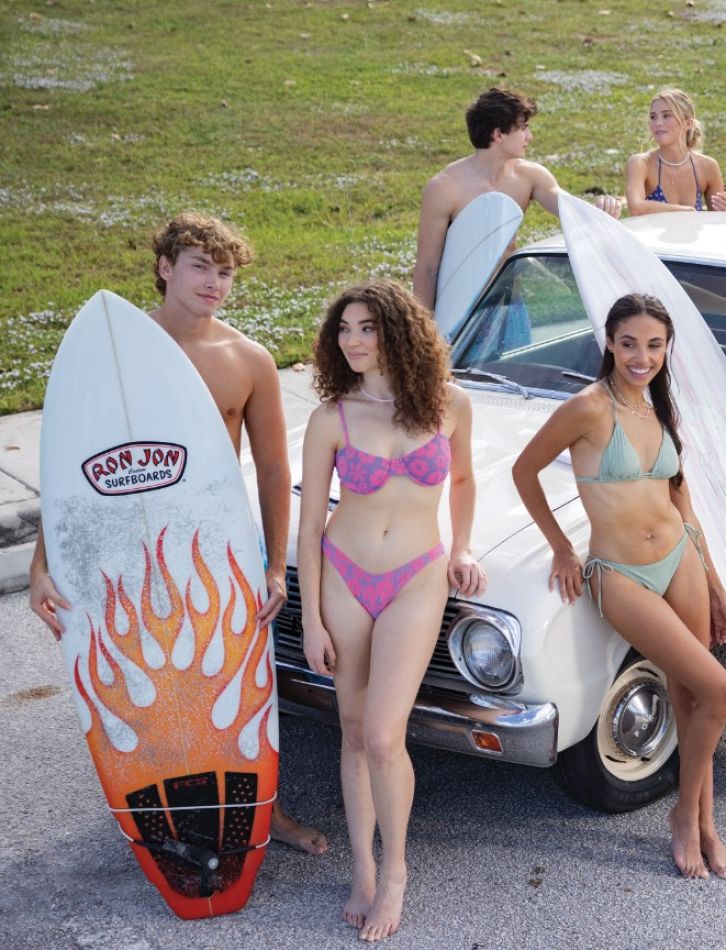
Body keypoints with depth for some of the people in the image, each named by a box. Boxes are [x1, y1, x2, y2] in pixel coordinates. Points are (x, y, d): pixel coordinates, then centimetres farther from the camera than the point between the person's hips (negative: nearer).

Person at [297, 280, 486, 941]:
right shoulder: (331, 420, -7)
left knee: (383, 737, -10)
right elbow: (309, 524, -2)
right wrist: (312, 620, -3)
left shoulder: (450, 405, -5)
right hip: (343, 578, 1)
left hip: (417, 582, -1)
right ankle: (363, 872, 27)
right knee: (354, 733, 11)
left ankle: (394, 869, 15)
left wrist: (462, 548, 8)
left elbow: (463, 478, 16)